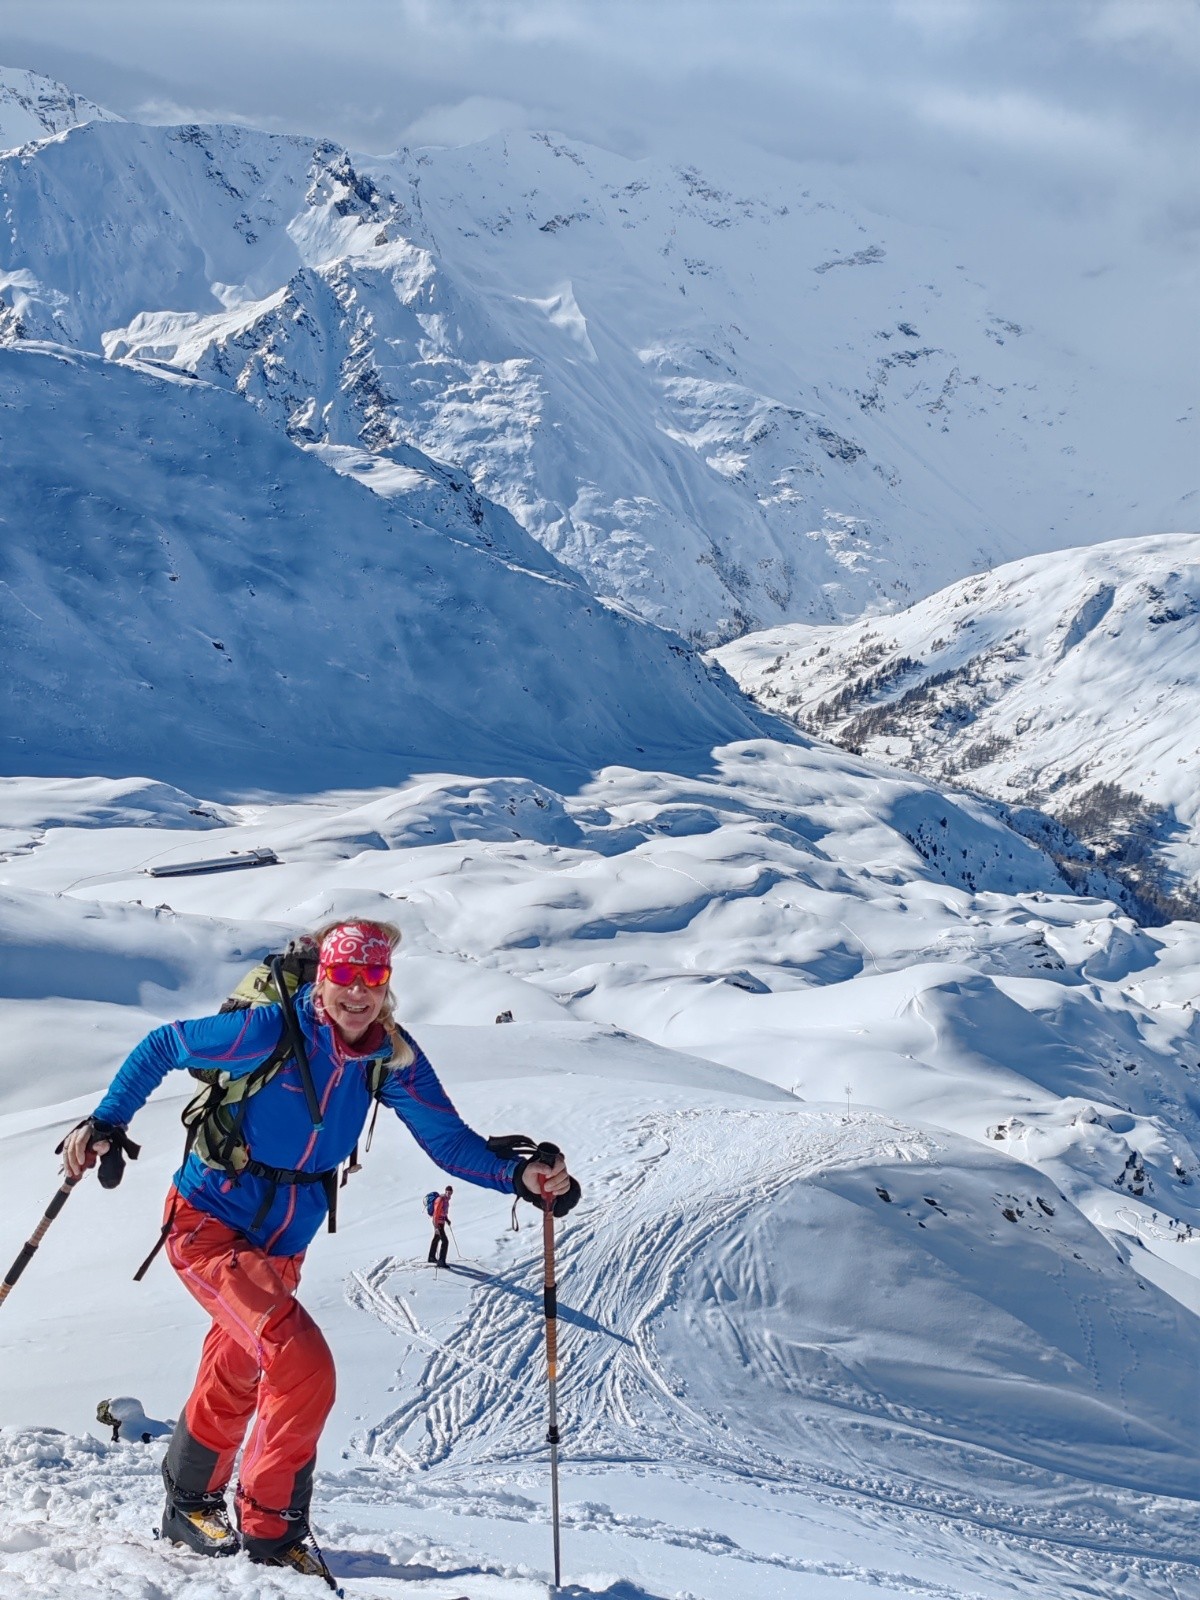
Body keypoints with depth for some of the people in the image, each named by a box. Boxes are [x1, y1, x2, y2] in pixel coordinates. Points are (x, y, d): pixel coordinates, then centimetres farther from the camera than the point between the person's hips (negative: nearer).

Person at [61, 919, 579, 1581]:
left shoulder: (393, 1056, -10)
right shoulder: (268, 1031, -23)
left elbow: (448, 1139, -9)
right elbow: (160, 1048, -11)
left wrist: (521, 1177, -24)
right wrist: (105, 1124, -16)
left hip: (282, 1246, 6)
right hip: (208, 1224, -6)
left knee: (235, 1383, 23)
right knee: (303, 1368, -20)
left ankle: (190, 1503, 49)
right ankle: (271, 1531, -1)